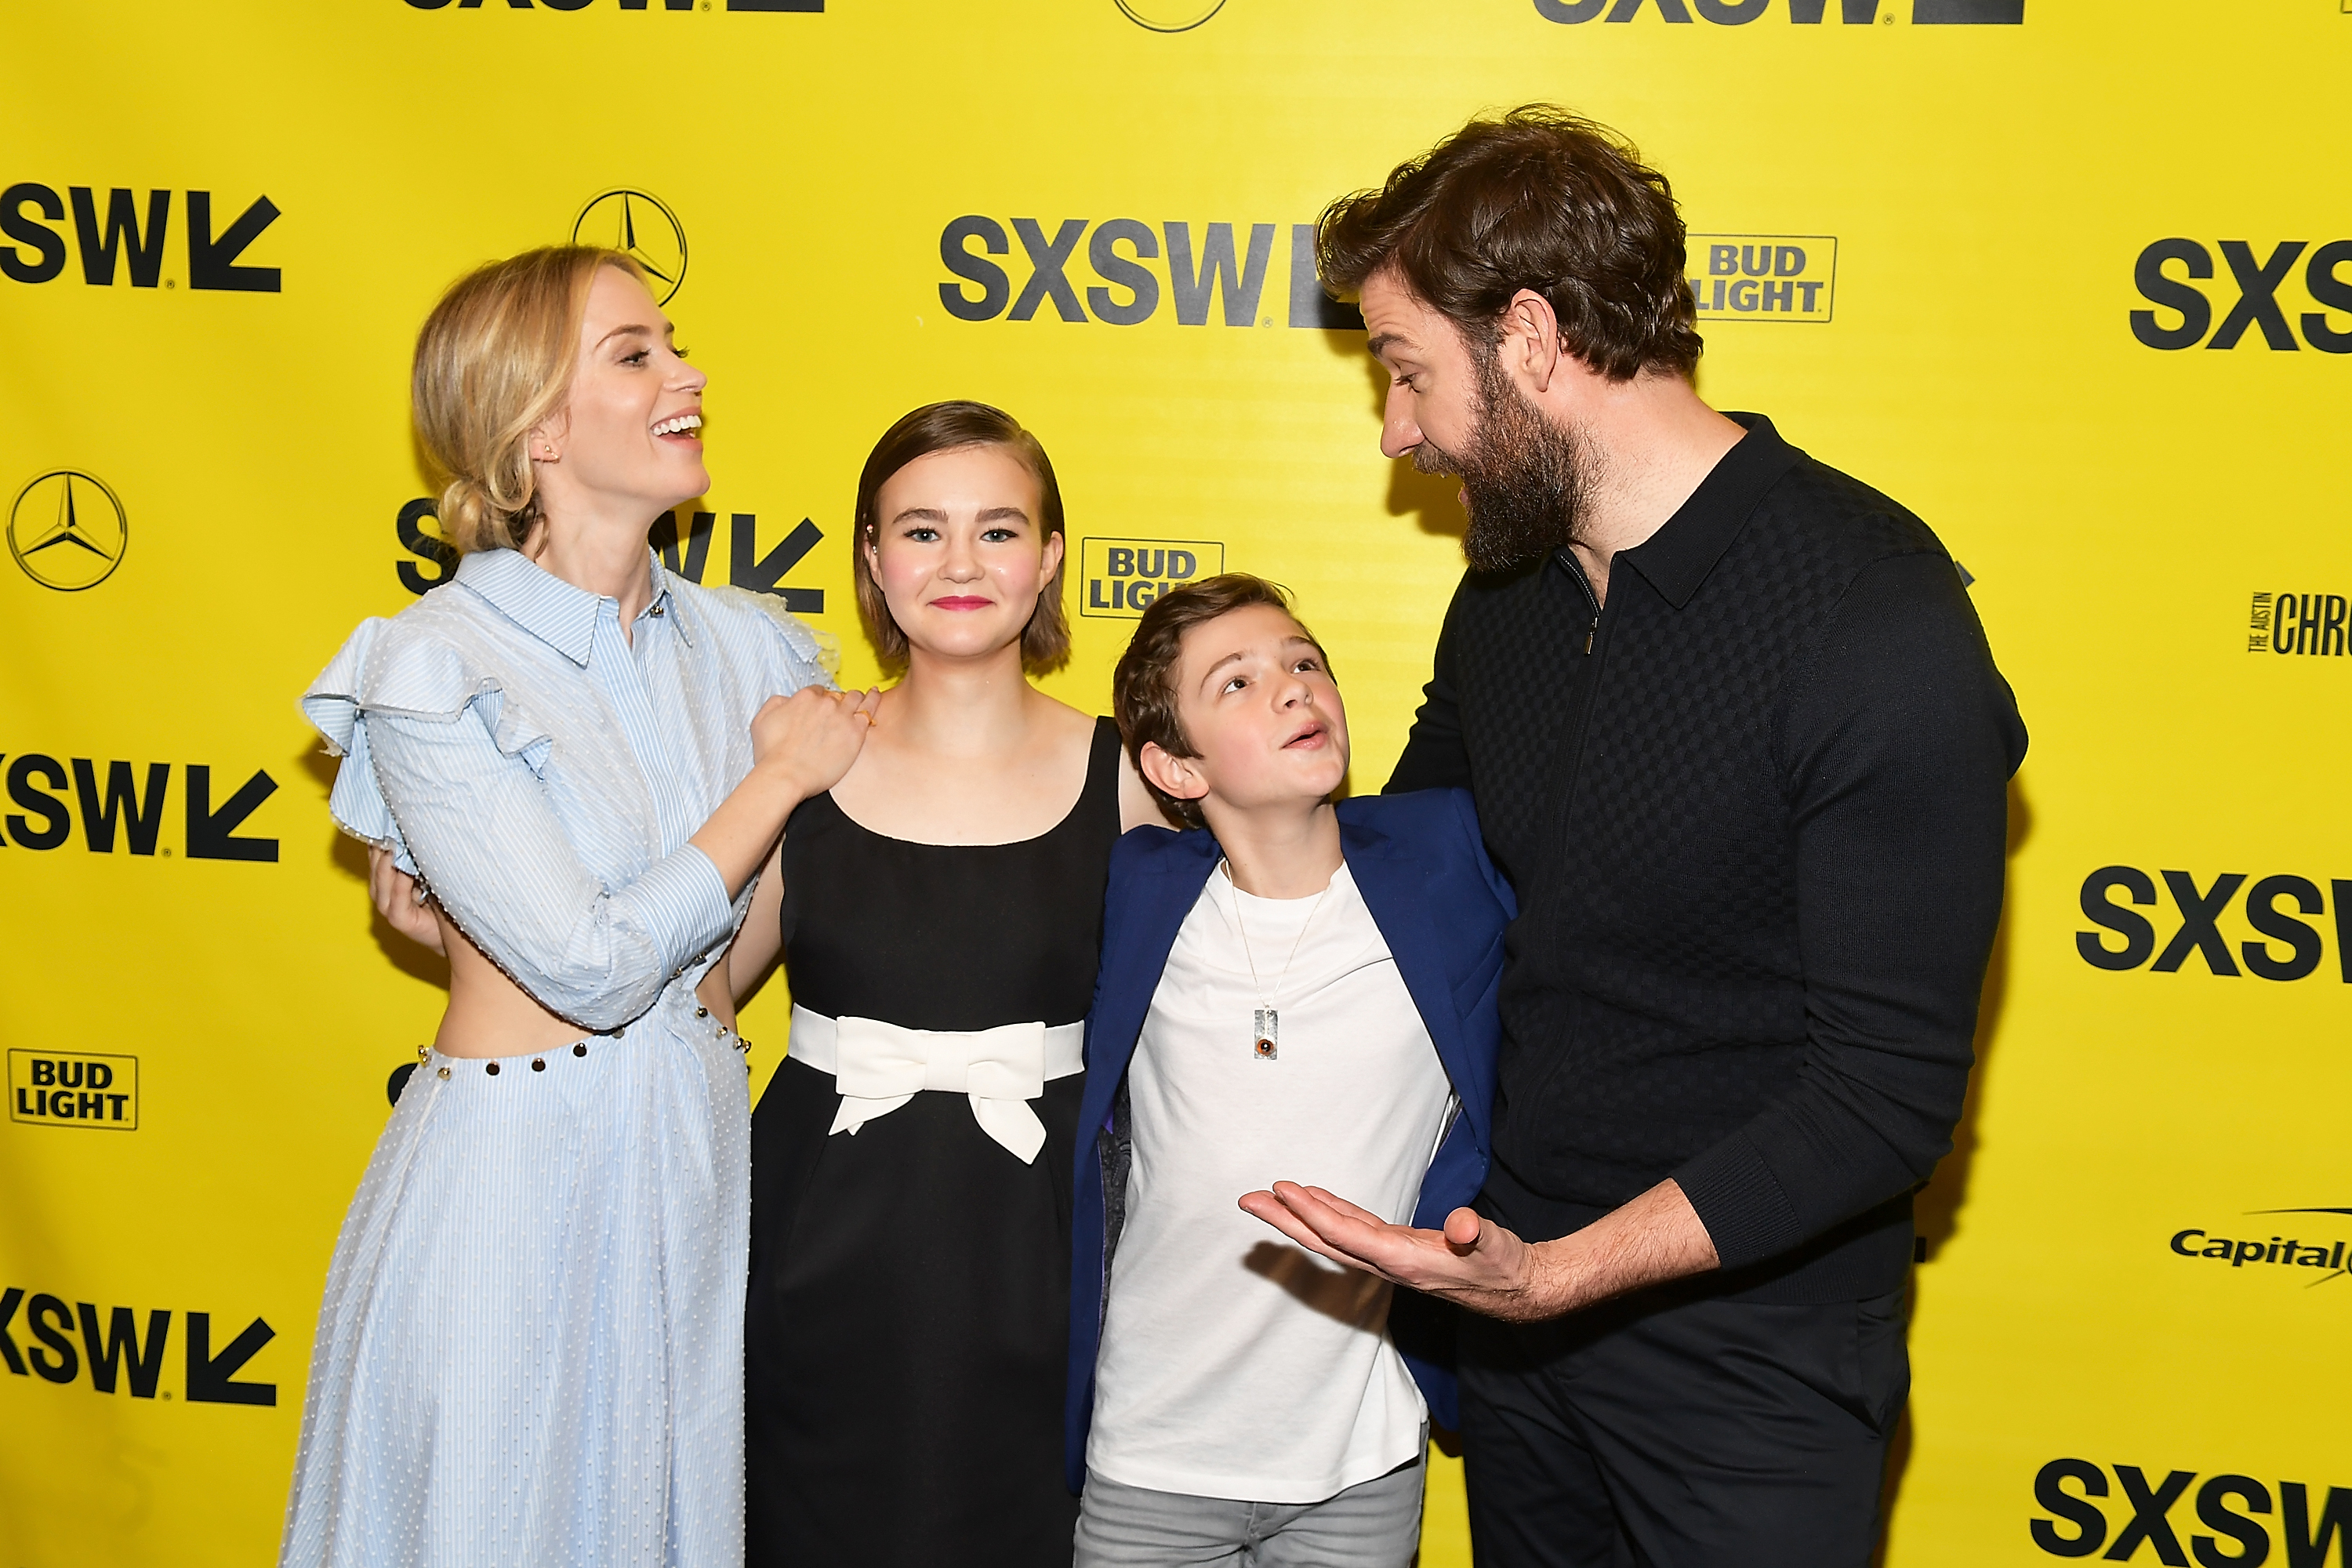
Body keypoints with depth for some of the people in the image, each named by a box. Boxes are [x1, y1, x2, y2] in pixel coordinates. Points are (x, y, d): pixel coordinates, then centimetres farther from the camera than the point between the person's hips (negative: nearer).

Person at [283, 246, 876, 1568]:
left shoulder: (744, 645, 3)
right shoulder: (434, 667, -13)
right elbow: (596, 966, -18)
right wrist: (783, 776, -9)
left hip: (705, 1157, 5)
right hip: (515, 1172, -5)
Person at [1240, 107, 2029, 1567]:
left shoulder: (1879, 628, -22)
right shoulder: (1512, 583, 1)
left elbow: (1887, 1091, -23)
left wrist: (1561, 1271, -31)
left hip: (1746, 1365, -7)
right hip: (1516, 1287, 7)